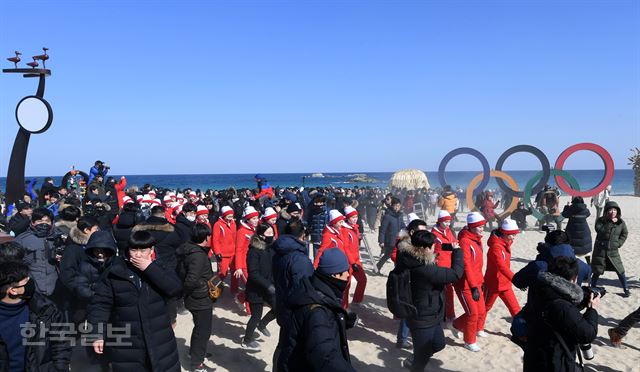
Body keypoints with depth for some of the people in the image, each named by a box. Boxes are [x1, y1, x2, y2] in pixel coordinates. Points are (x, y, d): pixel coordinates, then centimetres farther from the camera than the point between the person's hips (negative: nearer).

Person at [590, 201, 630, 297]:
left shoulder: (621, 222, 0)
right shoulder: (600, 220, -7)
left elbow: (625, 233, 11)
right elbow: (599, 230, -22)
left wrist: (619, 243, 0)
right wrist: (610, 223, -23)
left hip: (613, 251, 2)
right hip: (600, 250, -2)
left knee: (620, 271, 4)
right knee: (597, 271, 5)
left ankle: (626, 290, 22)